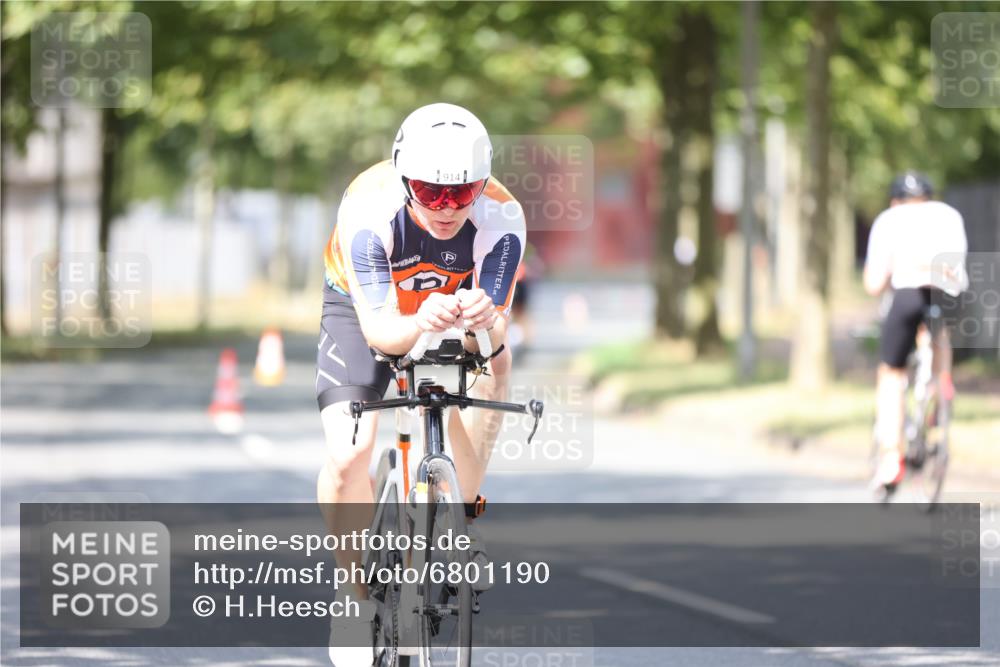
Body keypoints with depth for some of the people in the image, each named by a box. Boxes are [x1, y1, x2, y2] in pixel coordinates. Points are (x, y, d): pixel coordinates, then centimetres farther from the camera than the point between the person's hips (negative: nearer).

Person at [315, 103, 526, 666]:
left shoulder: (501, 218, -32)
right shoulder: (370, 210, -36)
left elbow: (497, 333, -34)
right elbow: (379, 329, -38)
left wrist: (483, 320, -58)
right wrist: (420, 322, -60)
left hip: (459, 302, 1)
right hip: (366, 308, -1)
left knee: (493, 360, -32)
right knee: (347, 455, -20)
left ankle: (462, 516, -15)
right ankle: (355, 593, 2)